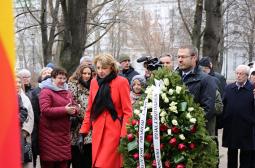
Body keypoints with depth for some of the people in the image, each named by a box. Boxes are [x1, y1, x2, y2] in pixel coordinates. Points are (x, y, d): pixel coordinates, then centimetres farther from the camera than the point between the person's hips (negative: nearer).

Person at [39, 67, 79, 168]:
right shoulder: (46, 92, -7)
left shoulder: (67, 92, 16)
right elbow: (45, 110, -18)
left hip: (64, 133, 7)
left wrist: (73, 110, -9)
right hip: (49, 134, -6)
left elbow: (75, 107, 16)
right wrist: (64, 110, -21)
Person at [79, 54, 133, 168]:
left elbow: (127, 111, -8)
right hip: (97, 131, 5)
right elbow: (89, 110, 14)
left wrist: (124, 136, -15)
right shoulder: (94, 82, 9)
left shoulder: (121, 82, -6)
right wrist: (83, 132, 9)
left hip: (114, 131, -5)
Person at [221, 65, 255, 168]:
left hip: (246, 128, -4)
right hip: (230, 127, 4)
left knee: (246, 154, 8)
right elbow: (223, 105, 4)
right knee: (231, 153, 15)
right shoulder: (228, 88, 7)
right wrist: (223, 122, -2)